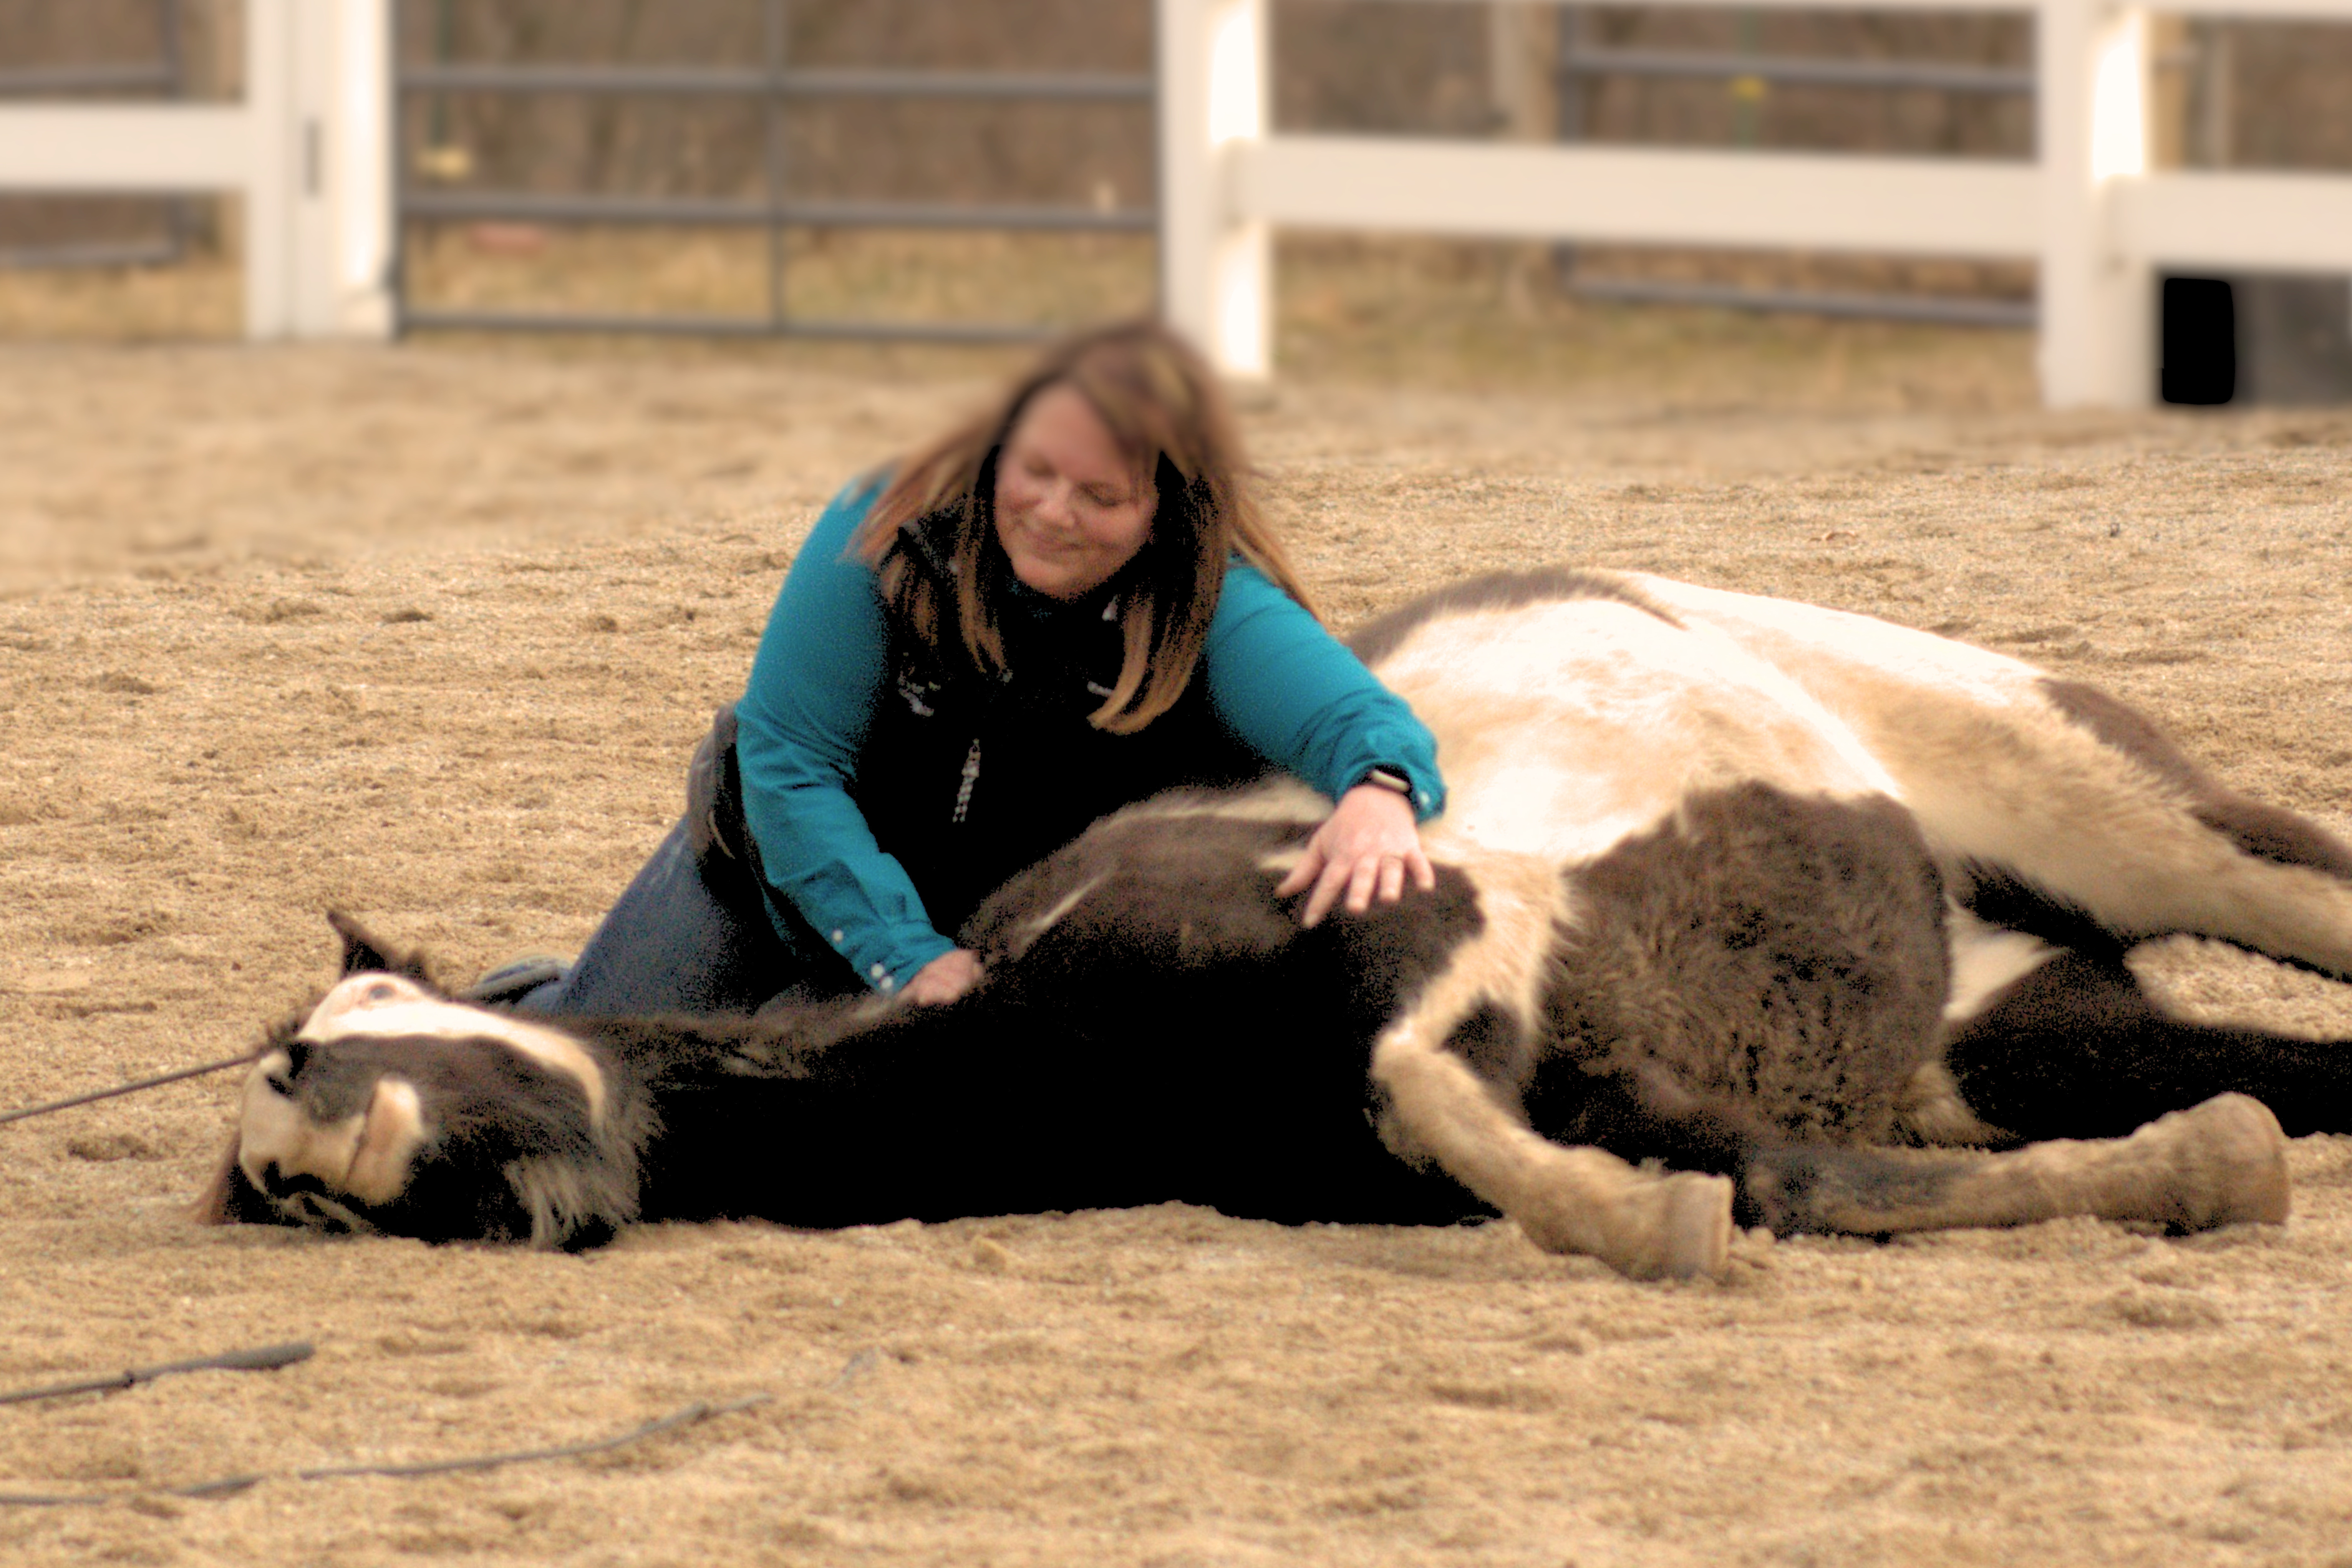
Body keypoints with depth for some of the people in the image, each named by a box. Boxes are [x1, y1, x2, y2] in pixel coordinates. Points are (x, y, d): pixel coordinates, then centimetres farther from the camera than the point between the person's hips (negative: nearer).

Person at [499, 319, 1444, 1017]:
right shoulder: (891, 532, -28)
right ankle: (521, 1004, 39)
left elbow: (1360, 718, -43)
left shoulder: (1208, 611, -28)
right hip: (772, 875, 0)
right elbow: (790, 763, -24)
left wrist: (1380, 794, -69)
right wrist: (908, 960, -34)